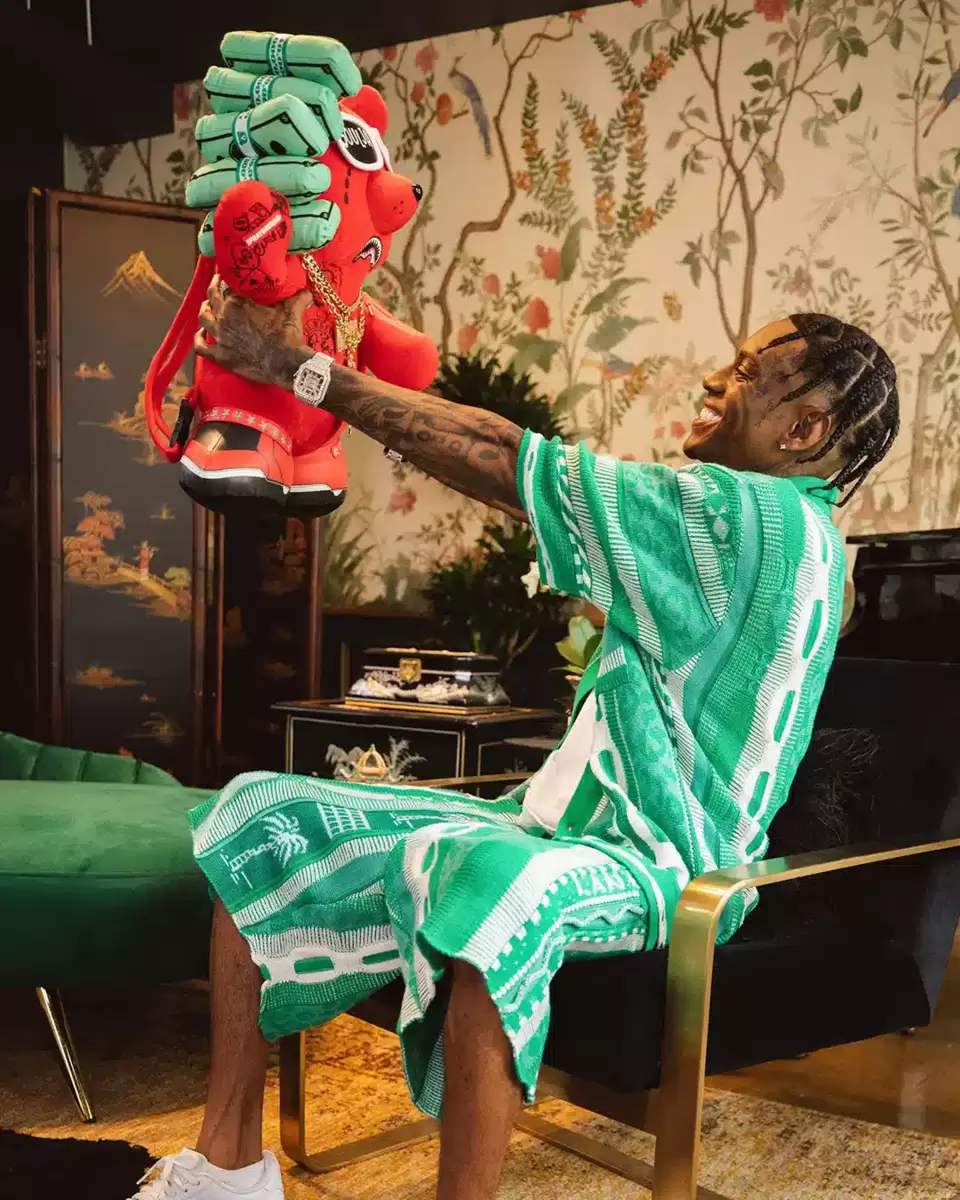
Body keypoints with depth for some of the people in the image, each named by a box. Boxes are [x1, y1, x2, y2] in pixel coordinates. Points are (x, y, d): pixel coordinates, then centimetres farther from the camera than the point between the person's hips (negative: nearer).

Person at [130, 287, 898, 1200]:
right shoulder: (762, 526, 16)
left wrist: (296, 367, -13)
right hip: (563, 822, 10)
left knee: (492, 879, -46)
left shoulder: (767, 518, -15)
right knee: (259, 813, 3)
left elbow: (503, 465, -18)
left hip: (657, 868, -10)